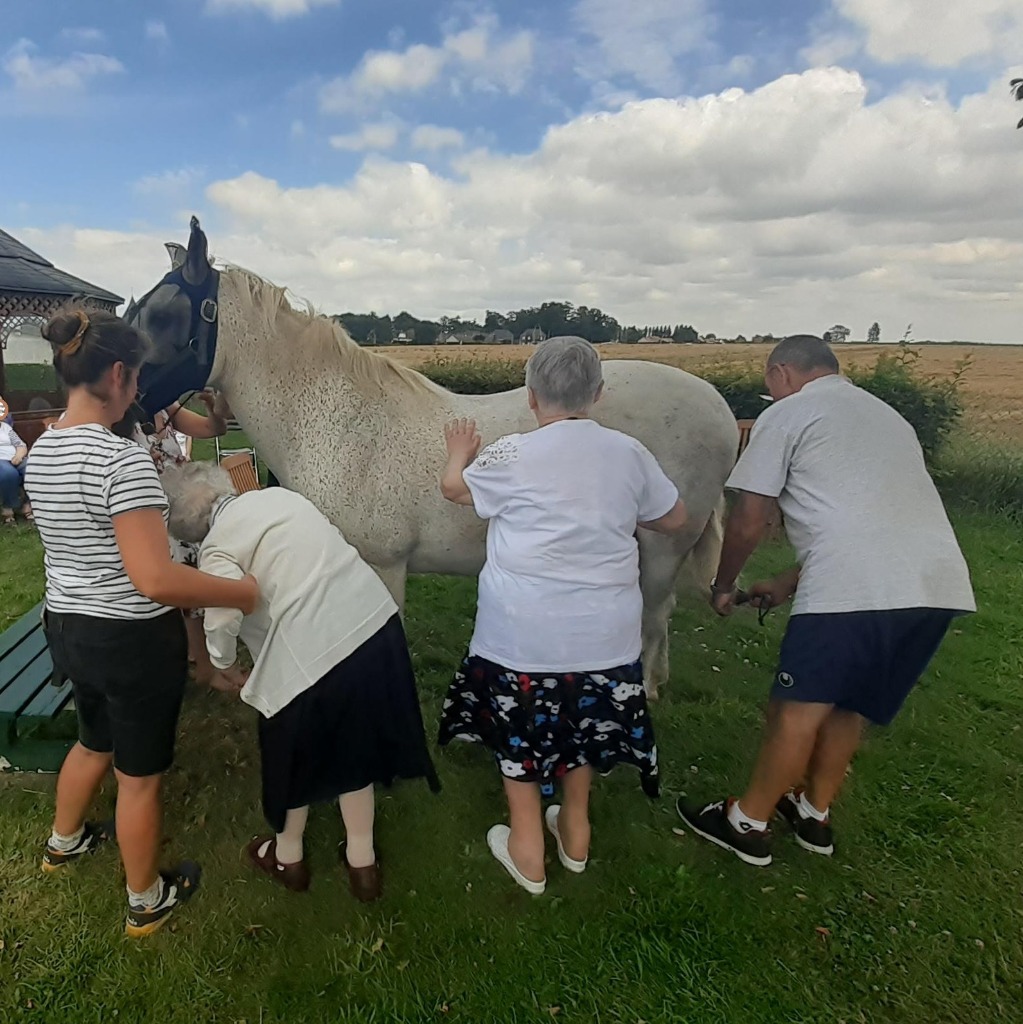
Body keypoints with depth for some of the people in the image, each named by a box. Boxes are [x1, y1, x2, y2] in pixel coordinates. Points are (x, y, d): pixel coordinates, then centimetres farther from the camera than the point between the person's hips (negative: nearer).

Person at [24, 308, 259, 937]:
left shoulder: (41, 451, 2)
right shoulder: (124, 459, -26)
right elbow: (155, 580, -31)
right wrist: (243, 592, -20)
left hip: (68, 627, 8)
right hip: (133, 640, -8)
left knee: (95, 742, 33)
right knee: (140, 774, 12)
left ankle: (64, 842, 58)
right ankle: (148, 902, 34)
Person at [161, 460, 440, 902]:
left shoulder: (217, 547, -4)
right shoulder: (281, 495, 14)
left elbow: (222, 621, -15)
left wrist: (227, 669, 5)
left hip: (316, 649, -6)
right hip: (377, 620, 7)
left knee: (295, 752, 22)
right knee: (354, 745, 24)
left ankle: (287, 856, 47)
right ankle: (362, 862, 40)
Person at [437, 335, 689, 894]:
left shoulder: (512, 455, -12)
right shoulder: (629, 453, -3)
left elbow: (454, 487, 7)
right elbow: (673, 518, 11)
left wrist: (460, 452, 28)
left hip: (522, 632, -3)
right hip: (605, 632, 4)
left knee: (521, 728, 18)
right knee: (583, 720, 24)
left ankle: (527, 851, 31)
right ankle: (575, 833, 42)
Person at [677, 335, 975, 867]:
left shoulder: (785, 415, 7)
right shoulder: (887, 415, 30)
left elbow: (747, 523, 4)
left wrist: (723, 587, 21)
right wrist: (789, 582, 33)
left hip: (856, 586, -8)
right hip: (939, 584, 8)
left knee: (798, 710, 7)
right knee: (848, 705, 22)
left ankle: (747, 824, 22)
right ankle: (814, 814, 37)